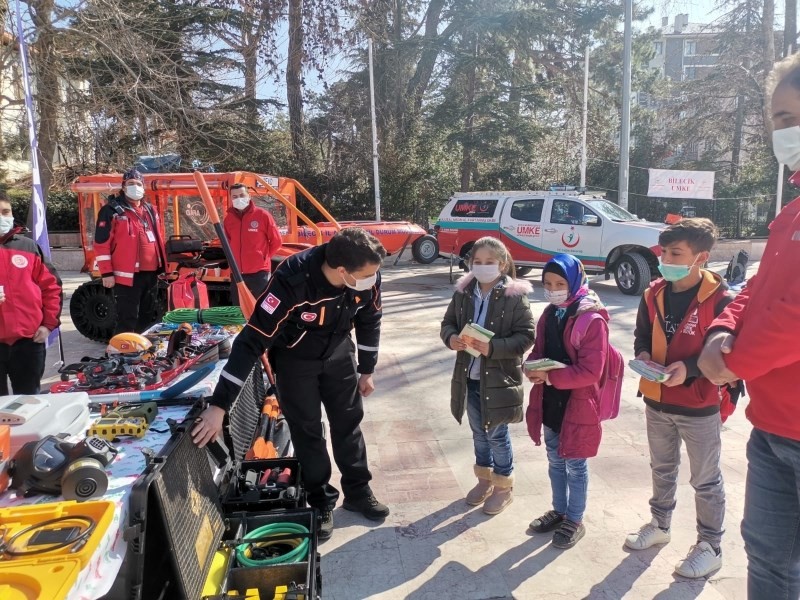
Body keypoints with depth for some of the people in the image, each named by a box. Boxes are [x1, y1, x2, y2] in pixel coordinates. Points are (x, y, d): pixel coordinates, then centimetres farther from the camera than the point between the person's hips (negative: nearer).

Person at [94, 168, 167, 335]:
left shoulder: (150, 211, 16)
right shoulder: (112, 210, -5)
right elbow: (101, 244, -9)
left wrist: (161, 266, 19)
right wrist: (107, 273, -13)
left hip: (151, 274, 7)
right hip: (127, 276, -7)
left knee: (148, 318, 16)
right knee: (127, 321, -5)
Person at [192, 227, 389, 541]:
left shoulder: (368, 275, -24)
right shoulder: (292, 281, -39)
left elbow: (369, 320, -4)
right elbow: (252, 341, -38)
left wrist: (366, 370, 5)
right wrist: (219, 405, -38)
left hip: (339, 351, 4)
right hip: (294, 358, -4)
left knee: (349, 422, 12)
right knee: (306, 430, 4)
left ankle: (358, 491, 31)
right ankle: (321, 501, 25)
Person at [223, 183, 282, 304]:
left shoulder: (262, 215, -6)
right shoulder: (228, 218, 6)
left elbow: (276, 241, 0)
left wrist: (264, 257, 2)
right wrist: (236, 257, 13)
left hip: (259, 272, -4)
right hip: (237, 273, 5)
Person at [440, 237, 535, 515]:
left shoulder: (515, 296, -14)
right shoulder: (463, 293, 1)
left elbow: (526, 336, -15)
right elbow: (448, 323, 8)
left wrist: (493, 347, -27)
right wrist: (451, 338, -15)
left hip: (499, 378, -5)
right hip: (469, 377, 5)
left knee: (497, 435, 8)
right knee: (479, 432, 20)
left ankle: (503, 486, 30)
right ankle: (485, 479, 40)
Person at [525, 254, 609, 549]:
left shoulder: (592, 320, -18)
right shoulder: (549, 314, 5)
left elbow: (591, 371, -22)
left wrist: (550, 377, -27)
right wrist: (532, 367, -11)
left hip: (578, 404, -7)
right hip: (549, 401, 7)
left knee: (575, 465, 10)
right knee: (555, 461, 21)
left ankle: (575, 520, 29)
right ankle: (559, 510, 39)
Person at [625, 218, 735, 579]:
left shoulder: (719, 299, -18)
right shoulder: (654, 294, -1)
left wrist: (690, 368, -28)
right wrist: (642, 354, -10)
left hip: (699, 407, -5)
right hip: (657, 401, 6)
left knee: (705, 480, 12)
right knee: (662, 469, 23)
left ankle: (710, 547, 30)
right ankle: (659, 525, 43)